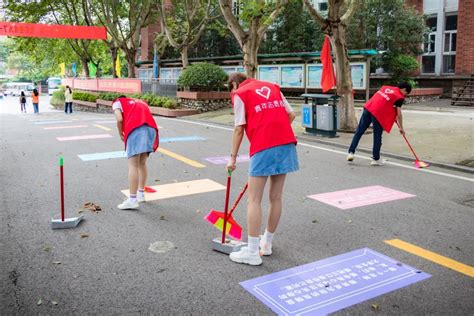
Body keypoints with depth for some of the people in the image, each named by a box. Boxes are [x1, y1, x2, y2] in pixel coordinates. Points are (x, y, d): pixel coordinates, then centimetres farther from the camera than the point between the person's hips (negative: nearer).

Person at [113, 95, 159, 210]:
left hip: (136, 129, -5)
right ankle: (141, 194, 28)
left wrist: (121, 134, 16)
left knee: (133, 165, -3)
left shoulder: (117, 102, 22)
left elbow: (120, 119, 2)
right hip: (151, 128, 6)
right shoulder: (140, 102, 37)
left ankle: (132, 200, -3)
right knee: (142, 163, 18)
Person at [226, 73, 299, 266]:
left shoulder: (239, 93, 6)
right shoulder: (273, 87, 21)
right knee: (276, 198, 13)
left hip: (263, 148, -6)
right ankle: (267, 243, 27)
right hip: (287, 144, 6)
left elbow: (239, 129, 0)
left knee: (254, 200, 1)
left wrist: (233, 157, 6)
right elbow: (291, 115, 16)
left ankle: (252, 252, 5)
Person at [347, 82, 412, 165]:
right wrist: (401, 128, 10)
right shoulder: (399, 97, 2)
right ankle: (375, 159, 14)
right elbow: (399, 114, -1)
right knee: (377, 137, 5)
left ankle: (351, 152, 9)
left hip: (368, 108, 6)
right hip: (378, 113, -6)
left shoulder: (386, 87, 20)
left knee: (359, 131, 11)